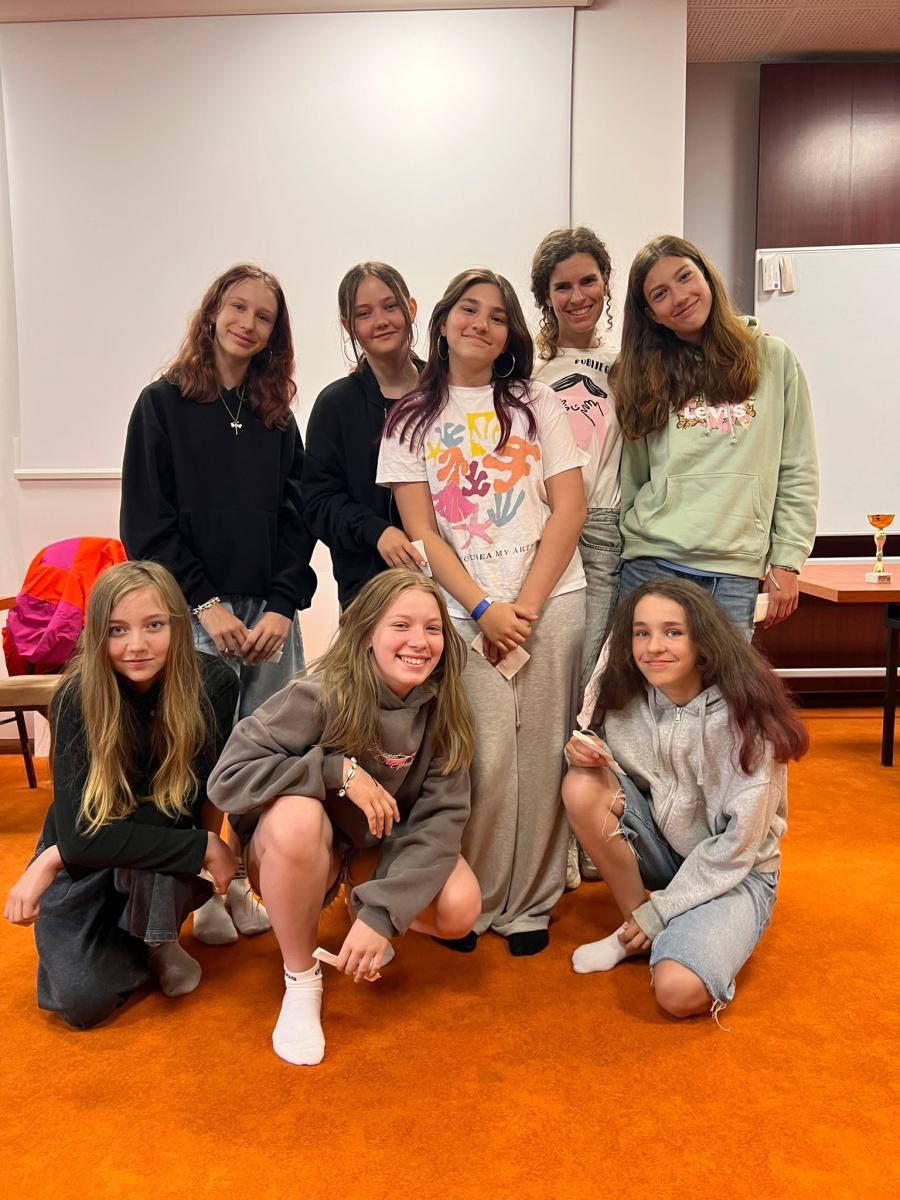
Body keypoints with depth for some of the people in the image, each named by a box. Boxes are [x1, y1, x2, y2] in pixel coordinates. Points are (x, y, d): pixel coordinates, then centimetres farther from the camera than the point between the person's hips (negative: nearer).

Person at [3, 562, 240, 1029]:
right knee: (81, 1001, -18)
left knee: (159, 824, -33)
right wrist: (205, 847, -30)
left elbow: (181, 807, -24)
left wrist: (51, 861, -24)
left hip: (158, 859, 1)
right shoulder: (76, 698, -24)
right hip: (81, 859, 0)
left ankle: (159, 941, -6)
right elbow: (79, 834, -28)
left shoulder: (213, 684, -23)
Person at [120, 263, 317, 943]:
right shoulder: (163, 404, 4)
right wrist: (205, 602, -10)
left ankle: (242, 881, 19)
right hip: (194, 613, -3)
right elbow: (146, 521, -2)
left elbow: (295, 519, 8)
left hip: (271, 613, 3)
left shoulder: (278, 415, 13)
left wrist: (283, 605, -6)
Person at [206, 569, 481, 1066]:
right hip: (297, 850, -3)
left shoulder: (443, 711, -15)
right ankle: (300, 979, -12)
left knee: (459, 909, -22)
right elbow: (228, 777, -28)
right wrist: (339, 770, -35)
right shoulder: (321, 696, -27)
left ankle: (363, 910, 13)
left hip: (379, 849, 3)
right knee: (297, 814, -37)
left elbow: (442, 817, -20)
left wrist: (382, 912, -30)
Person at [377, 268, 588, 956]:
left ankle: (532, 904, 18)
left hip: (552, 602, 1)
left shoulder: (536, 403, 10)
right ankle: (476, 902, 15)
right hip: (468, 612, -1)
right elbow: (420, 529, 2)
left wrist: (527, 605, -8)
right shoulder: (411, 418, 9)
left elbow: (569, 508, 2)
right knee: (484, 761, -4)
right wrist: (483, 608, -9)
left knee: (541, 755, 3)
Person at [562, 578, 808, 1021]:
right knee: (582, 786, -23)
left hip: (735, 871, -5)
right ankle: (633, 926, -3)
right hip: (662, 844, 5)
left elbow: (737, 844, -19)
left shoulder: (745, 714, -24)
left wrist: (661, 911, -14)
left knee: (679, 992, -30)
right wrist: (584, 752, -23)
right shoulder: (624, 695, -11)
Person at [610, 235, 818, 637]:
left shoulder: (772, 359, 7)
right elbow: (630, 479, 9)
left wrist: (786, 561, 1)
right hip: (652, 563, 1)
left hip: (736, 572, -1)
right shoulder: (645, 376, 9)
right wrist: (620, 551, 4)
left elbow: (798, 473, 6)